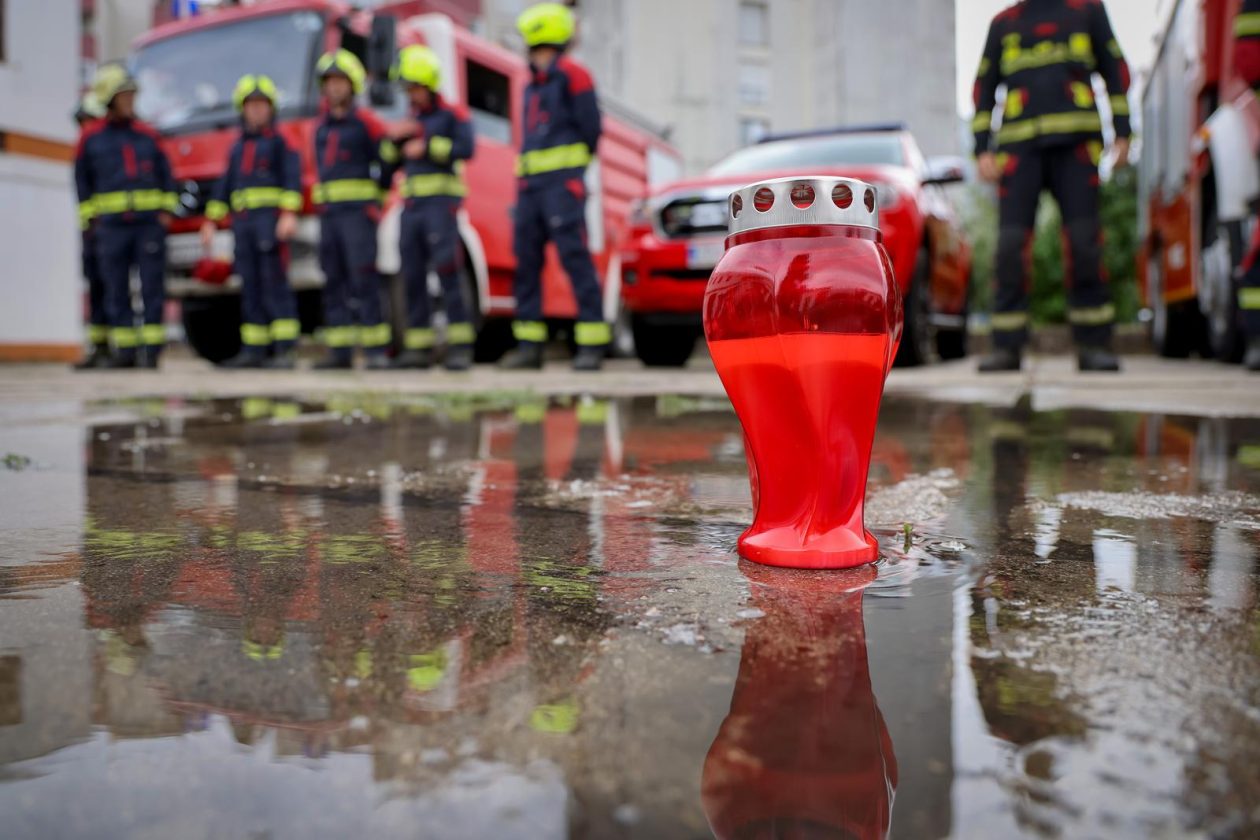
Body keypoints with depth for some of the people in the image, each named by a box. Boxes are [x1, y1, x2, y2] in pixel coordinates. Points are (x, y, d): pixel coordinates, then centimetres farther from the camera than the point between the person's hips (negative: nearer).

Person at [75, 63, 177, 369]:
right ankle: (124, 349, 9)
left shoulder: (147, 134, 10)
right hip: (111, 226, 0)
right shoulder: (91, 137, 8)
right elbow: (82, 178, 10)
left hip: (150, 223, 0)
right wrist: (90, 218, 5)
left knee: (152, 288, -3)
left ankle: (152, 349, 2)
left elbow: (165, 173, 12)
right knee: (116, 290, 2)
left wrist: (166, 210, 2)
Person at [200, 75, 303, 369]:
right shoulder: (238, 147, 23)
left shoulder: (279, 141, 4)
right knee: (250, 287, 5)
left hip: (269, 219, -6)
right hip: (242, 222, 6)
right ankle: (253, 350, 8)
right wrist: (211, 221, 20)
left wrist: (289, 213, -20)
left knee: (274, 284, -11)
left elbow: (292, 177, -8)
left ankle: (284, 350, -12)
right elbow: (225, 185, 25)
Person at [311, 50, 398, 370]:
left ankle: (376, 349, -9)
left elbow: (389, 159, -3)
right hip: (328, 212, 7)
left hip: (358, 210, -7)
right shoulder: (322, 127, 18)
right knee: (334, 281, 5)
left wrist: (375, 197, 4)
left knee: (363, 280, -11)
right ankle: (340, 350, 8)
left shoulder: (365, 121, -2)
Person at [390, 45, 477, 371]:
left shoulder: (453, 115, 3)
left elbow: (465, 149, -14)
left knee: (447, 271, -14)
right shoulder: (411, 121, 23)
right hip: (411, 205, 7)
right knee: (413, 276, 3)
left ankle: (460, 346, -14)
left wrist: (427, 147, -13)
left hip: (441, 200, -7)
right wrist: (396, 139, 3)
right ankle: (418, 347, 7)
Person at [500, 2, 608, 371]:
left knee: (576, 258, -12)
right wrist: (523, 180, 13)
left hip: (562, 182, -8)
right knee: (526, 261, 6)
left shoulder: (571, 74, -2)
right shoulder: (533, 83, 23)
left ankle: (592, 344, -11)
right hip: (530, 185, 9)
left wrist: (571, 168, 1)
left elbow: (590, 126, -7)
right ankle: (529, 345, 11)